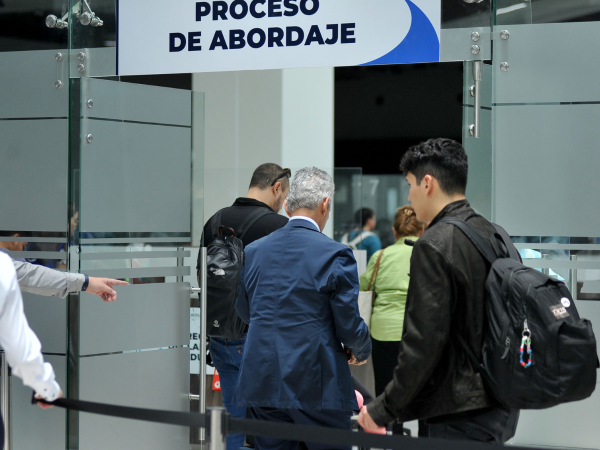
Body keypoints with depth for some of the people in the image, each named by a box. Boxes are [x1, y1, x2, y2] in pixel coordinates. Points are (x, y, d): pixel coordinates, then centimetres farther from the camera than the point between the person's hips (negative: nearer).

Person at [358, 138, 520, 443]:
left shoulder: (434, 246, -15)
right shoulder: (496, 235, 10)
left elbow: (423, 342, -20)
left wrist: (384, 409, -12)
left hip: (463, 417, -9)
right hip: (503, 407, 9)